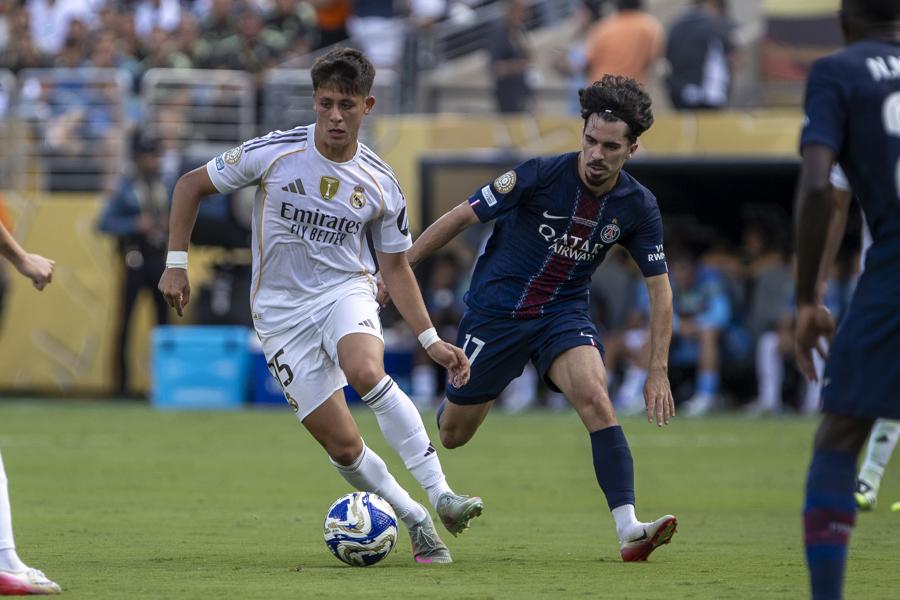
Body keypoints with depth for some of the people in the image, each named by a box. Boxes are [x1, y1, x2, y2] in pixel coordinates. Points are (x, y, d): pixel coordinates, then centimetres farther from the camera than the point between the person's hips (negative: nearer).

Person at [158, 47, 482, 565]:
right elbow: (191, 186, 2)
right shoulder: (274, 153, -10)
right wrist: (177, 264, -4)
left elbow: (395, 268, 8)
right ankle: (417, 524, 13)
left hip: (346, 292, 0)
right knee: (343, 446, -7)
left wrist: (432, 341, 1)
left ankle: (441, 496, -30)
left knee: (366, 371, -35)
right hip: (282, 313, 0)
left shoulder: (381, 185, -3)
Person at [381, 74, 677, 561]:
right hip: (495, 309, -1)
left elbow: (659, 287, -1)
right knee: (453, 434, 7)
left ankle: (629, 531, -33)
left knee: (595, 398, -27)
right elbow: (462, 216, -10)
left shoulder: (638, 207, -10)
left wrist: (658, 371, -7)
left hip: (564, 315, 1)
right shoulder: (542, 175, -19)